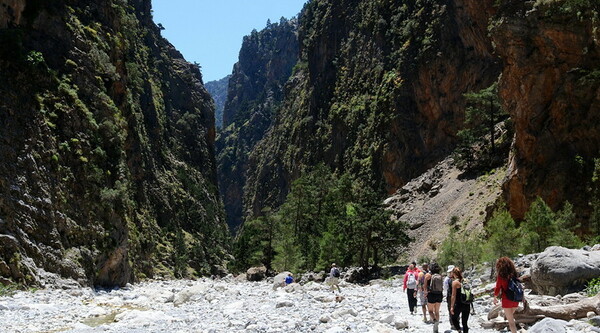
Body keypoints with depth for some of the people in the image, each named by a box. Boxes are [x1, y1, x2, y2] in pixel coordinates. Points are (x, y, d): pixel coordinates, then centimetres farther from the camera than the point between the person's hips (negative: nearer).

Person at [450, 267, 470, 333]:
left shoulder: (455, 282, -10)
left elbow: (453, 296, -12)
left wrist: (452, 307, -8)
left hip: (459, 304, -5)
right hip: (467, 304, 5)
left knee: (453, 318, 16)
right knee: (465, 323, 12)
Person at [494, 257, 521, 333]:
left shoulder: (501, 276, -11)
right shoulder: (514, 274, 1)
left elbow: (497, 288, -5)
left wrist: (495, 298, 12)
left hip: (507, 300, -5)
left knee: (511, 321, 1)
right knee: (511, 316, 27)